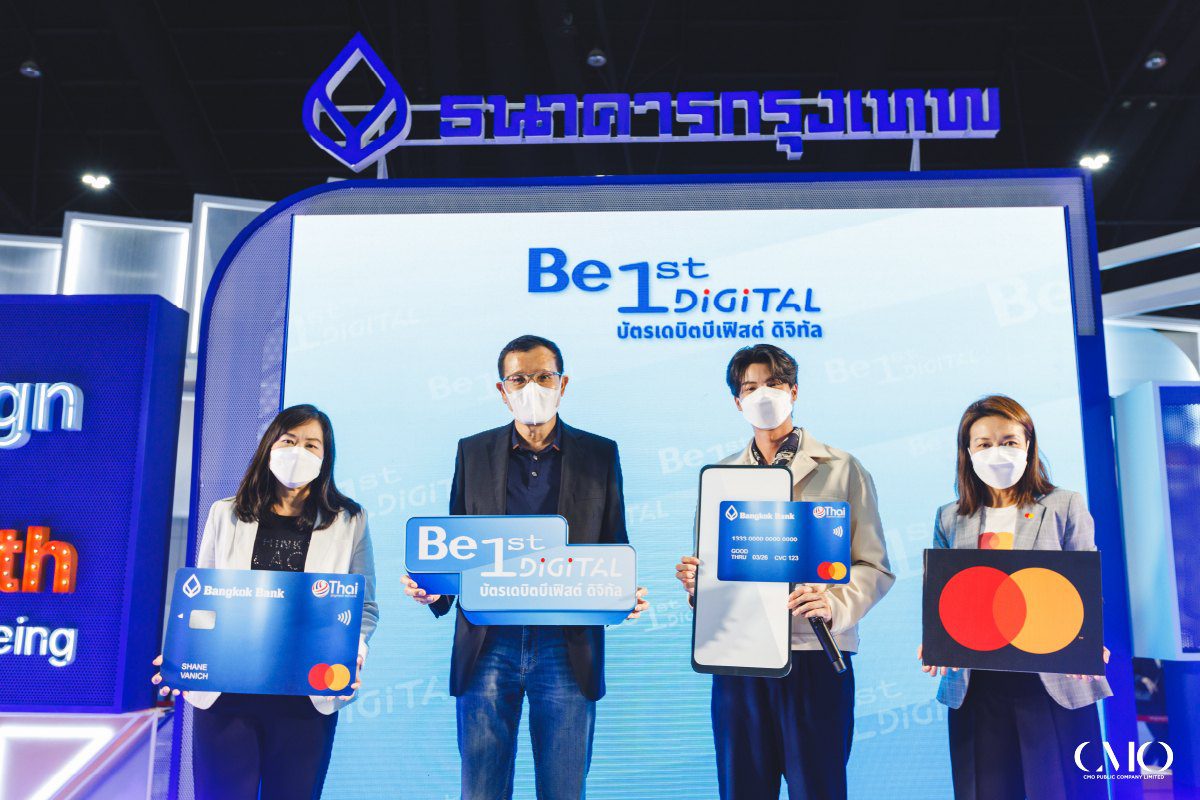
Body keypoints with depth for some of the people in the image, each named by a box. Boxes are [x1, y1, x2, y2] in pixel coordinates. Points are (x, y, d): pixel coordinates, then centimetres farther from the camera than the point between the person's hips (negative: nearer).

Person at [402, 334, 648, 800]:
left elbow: (615, 547, 9)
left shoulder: (599, 454, 7)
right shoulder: (473, 452, 9)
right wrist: (432, 588, -8)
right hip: (489, 643, 1)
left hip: (568, 644, -1)